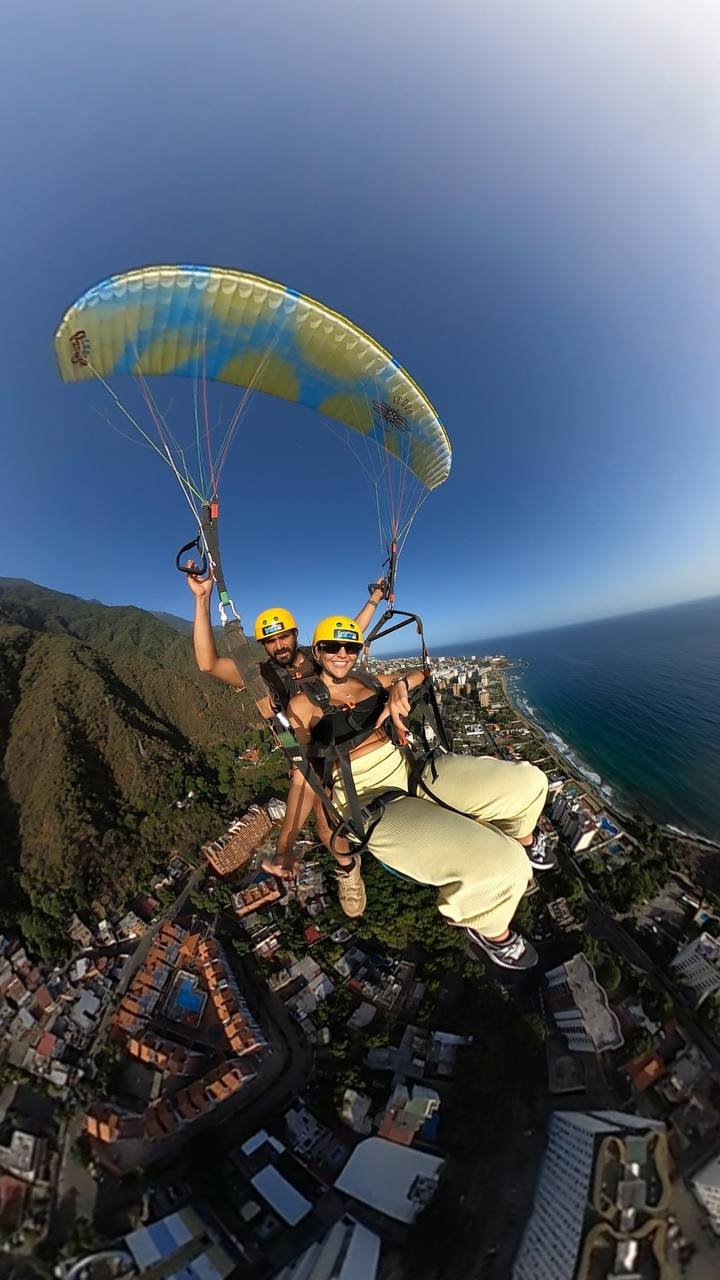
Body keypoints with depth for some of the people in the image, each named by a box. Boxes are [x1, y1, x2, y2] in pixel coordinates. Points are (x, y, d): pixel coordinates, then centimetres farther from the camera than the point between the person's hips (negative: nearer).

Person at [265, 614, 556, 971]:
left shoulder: (370, 681, 13)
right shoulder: (303, 704, 0)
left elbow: (421, 672, 18)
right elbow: (303, 777, -2)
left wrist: (400, 685, -4)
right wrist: (285, 846, -10)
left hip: (412, 771, 6)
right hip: (372, 803, -5)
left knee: (529, 781, -2)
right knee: (503, 866, -23)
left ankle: (522, 840, 34)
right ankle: (490, 928, 14)